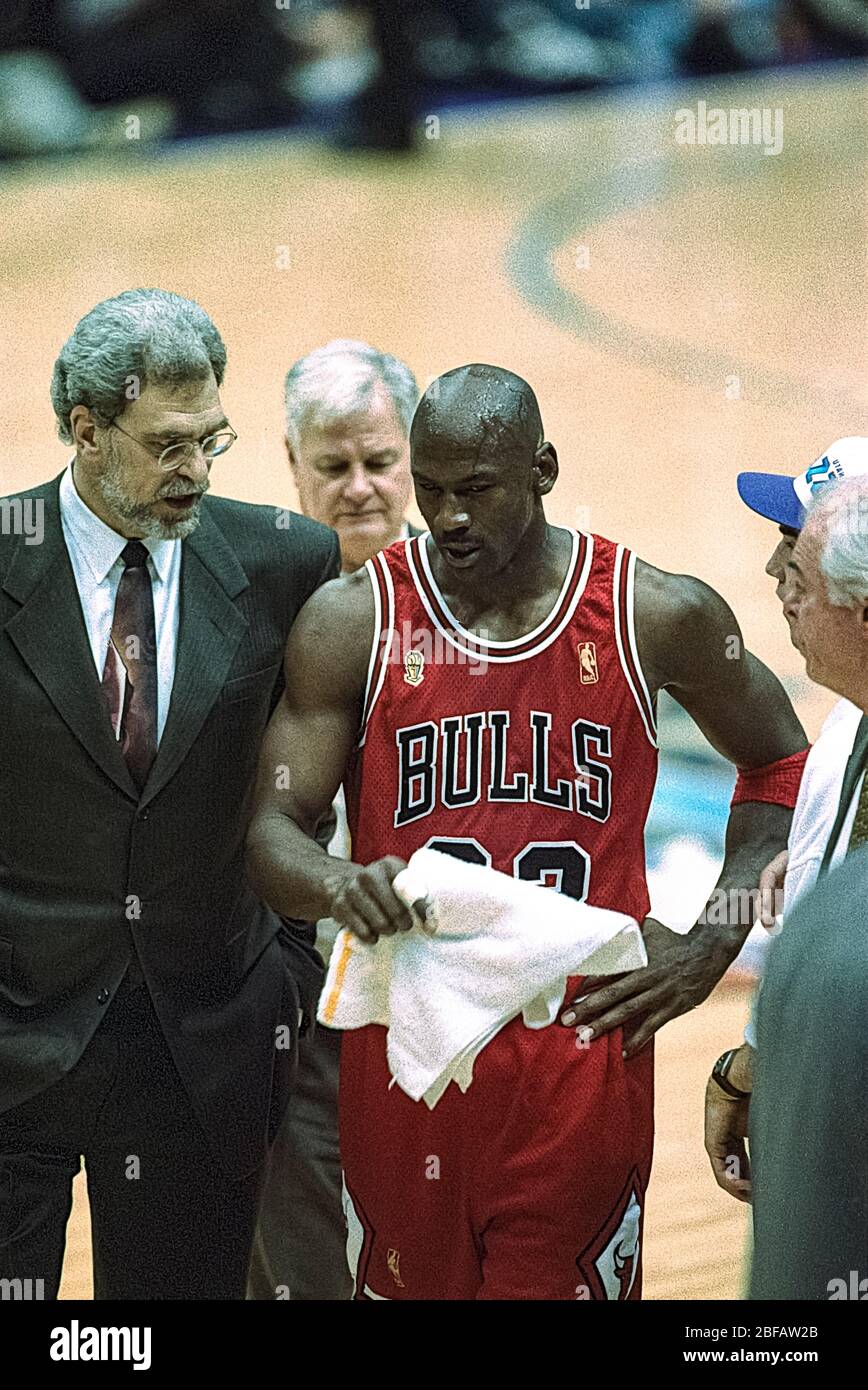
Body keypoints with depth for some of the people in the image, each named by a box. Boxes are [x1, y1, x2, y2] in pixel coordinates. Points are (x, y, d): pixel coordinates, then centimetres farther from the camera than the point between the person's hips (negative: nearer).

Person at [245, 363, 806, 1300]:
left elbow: (779, 763, 13)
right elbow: (272, 829, -4)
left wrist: (710, 947, 3)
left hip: (585, 1050, -1)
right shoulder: (351, 623, -3)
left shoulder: (657, 617, -2)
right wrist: (335, 886, -27)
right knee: (408, 1282, 11)